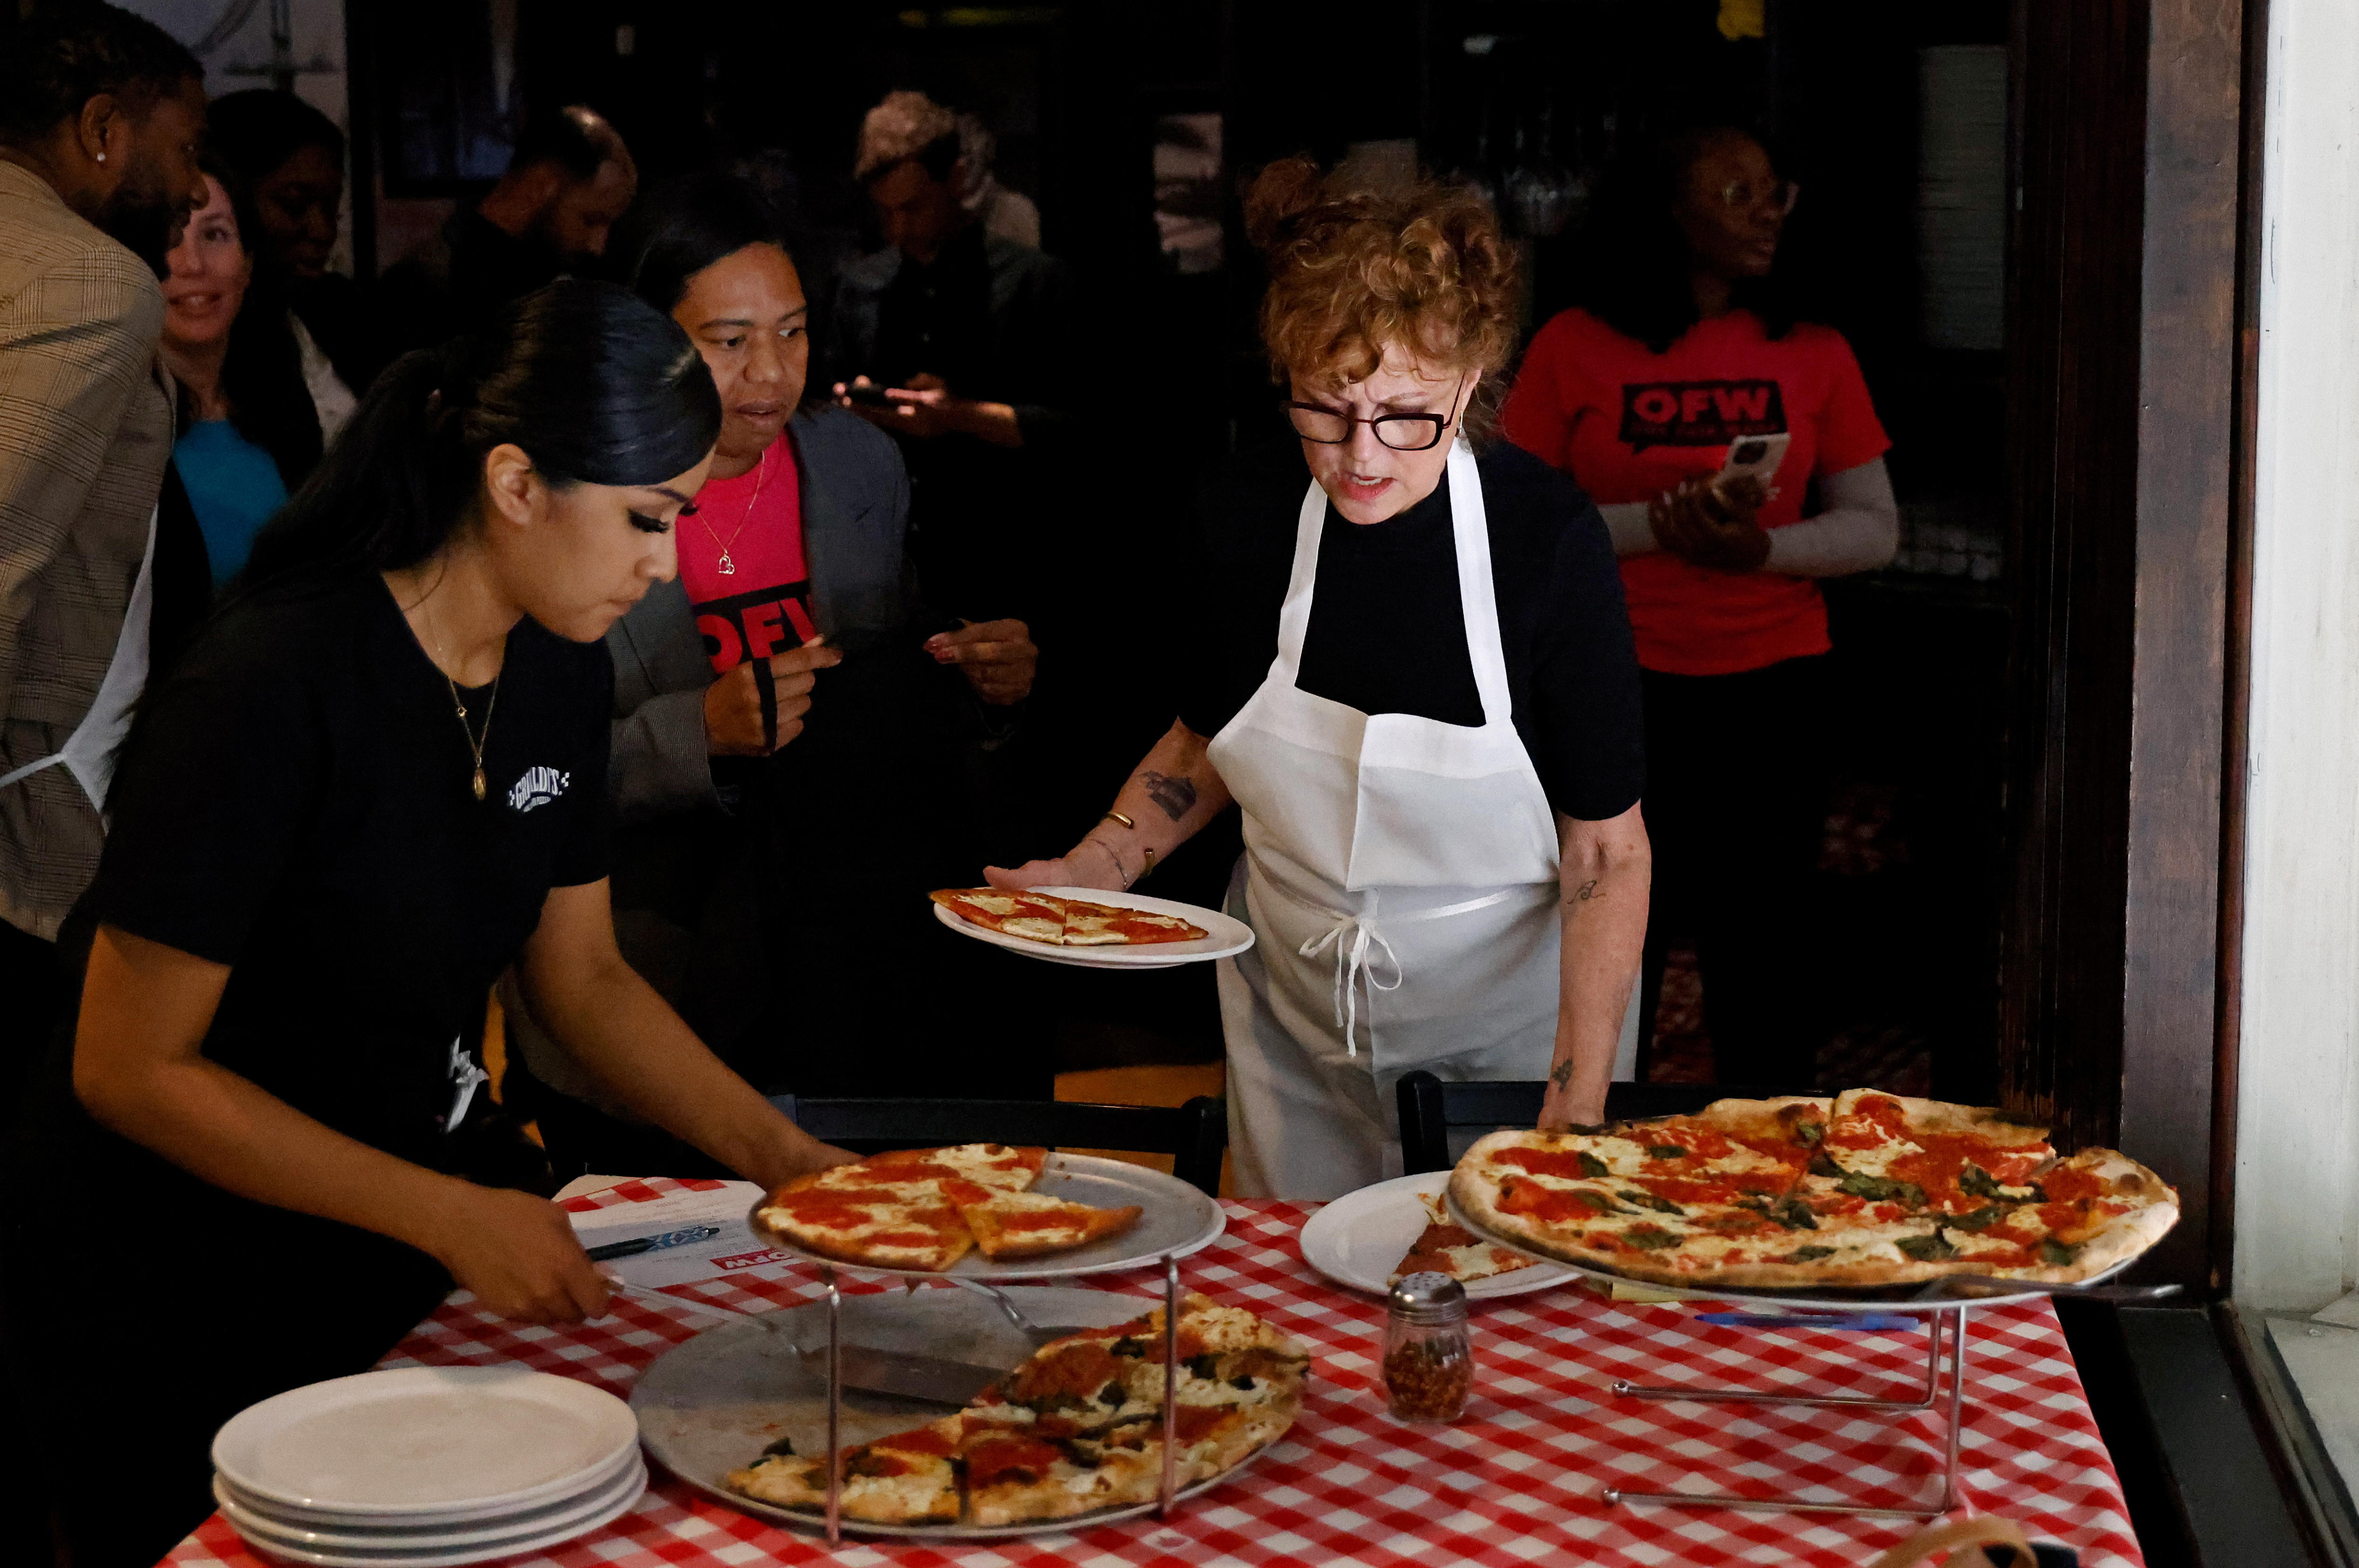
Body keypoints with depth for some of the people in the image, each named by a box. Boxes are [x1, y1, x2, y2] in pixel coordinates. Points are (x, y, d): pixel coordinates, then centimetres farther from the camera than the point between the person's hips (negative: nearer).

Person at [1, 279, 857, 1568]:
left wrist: (783, 1157, -5)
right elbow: (131, 1069, -24)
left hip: (431, 1188, 7)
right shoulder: (272, 687, -27)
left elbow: (581, 977, 7)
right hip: (181, 1268, -7)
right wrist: (449, 1217, -26)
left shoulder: (558, 667, -4)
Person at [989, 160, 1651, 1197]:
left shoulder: (1547, 538, -20)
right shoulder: (1248, 513, -9)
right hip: (1294, 1029, 3)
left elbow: (1606, 850, -16)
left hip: (1502, 1027, -3)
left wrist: (1576, 1120, -21)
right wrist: (1094, 870, -7)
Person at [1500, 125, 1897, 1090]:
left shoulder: (1813, 354, 6)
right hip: (1614, 686, -1)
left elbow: (1875, 528, 7)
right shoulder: (1574, 349, 1)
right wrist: (1658, 524, -14)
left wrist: (1762, 547, -12)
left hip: (1772, 686, 2)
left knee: (1764, 948, 5)